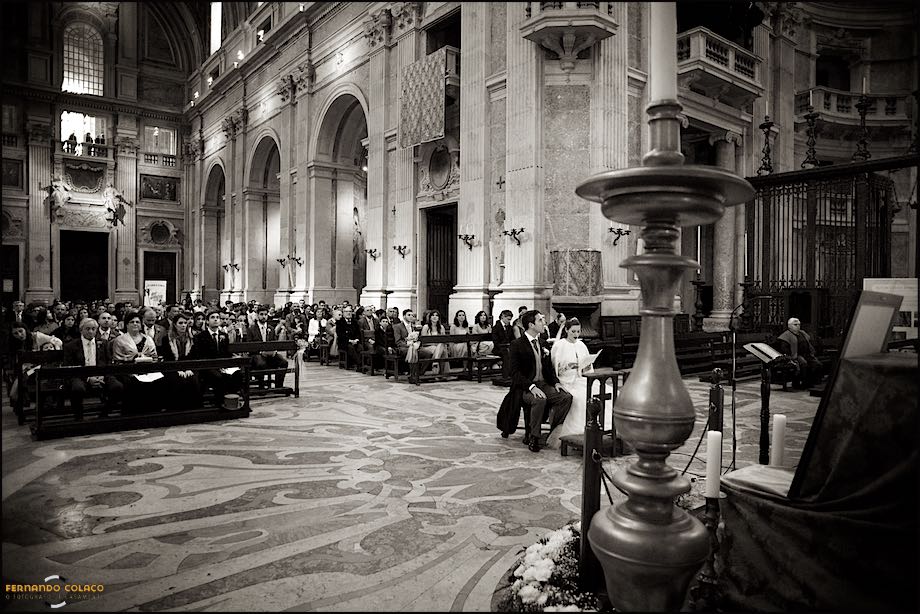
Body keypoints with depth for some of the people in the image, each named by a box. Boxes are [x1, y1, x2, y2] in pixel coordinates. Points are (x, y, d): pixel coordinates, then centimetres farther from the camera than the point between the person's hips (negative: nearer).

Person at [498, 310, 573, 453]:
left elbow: (549, 366, 20)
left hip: (544, 384, 6)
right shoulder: (517, 345, -6)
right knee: (540, 400, -36)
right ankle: (533, 437, -18)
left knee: (566, 397, -18)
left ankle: (553, 433, -6)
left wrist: (556, 382, 1)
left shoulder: (542, 343, 14)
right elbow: (515, 373, -13)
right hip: (525, 387, -6)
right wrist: (531, 386, -26)